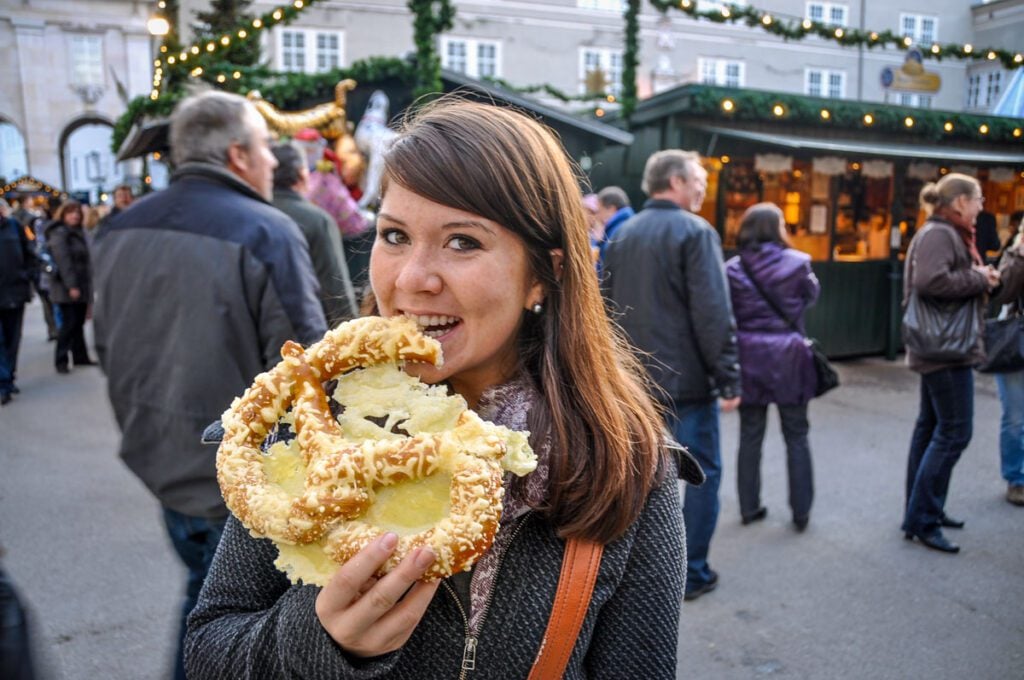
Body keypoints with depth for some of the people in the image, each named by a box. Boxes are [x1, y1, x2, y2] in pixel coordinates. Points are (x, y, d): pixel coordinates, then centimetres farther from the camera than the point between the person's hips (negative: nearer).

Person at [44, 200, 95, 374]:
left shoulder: (78, 232, 17)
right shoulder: (59, 233, -10)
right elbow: (63, 261, -18)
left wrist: (89, 285, 17)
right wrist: (71, 286, -24)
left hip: (81, 285, 8)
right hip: (66, 287, -8)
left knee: (79, 322, 12)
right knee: (69, 323, -9)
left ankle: (80, 356, 20)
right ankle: (61, 360, -3)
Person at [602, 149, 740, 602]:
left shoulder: (623, 234, 11)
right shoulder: (695, 232, -11)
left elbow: (608, 306, 15)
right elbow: (714, 314, -17)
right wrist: (728, 378, -11)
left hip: (635, 378, 7)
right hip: (686, 379, -6)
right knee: (703, 472, 6)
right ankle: (693, 572, 12)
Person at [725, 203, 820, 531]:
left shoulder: (732, 268, -5)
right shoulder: (796, 263, -6)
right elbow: (812, 294, 13)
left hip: (749, 356, 1)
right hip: (787, 354, -1)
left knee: (750, 435, 12)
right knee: (796, 436, 11)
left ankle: (749, 507, 19)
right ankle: (801, 511, 17)